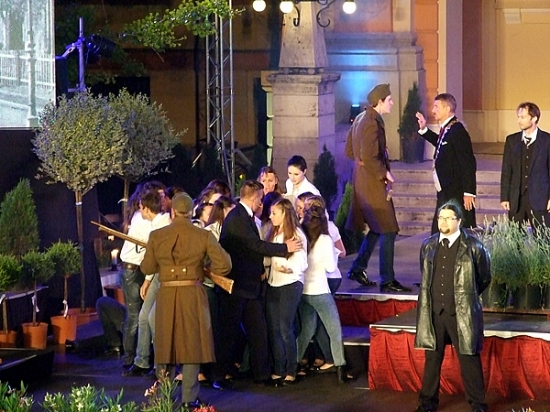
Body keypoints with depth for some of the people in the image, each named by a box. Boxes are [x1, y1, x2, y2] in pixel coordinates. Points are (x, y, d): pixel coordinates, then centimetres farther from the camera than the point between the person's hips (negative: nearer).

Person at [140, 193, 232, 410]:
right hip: (193, 295, -1)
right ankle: (189, 398, 5)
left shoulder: (156, 236, -3)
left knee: (166, 344, 12)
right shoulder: (203, 236, -6)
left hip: (166, 295, 1)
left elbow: (147, 268, 4)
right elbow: (224, 264, -7)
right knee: (192, 344, 6)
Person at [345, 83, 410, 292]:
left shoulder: (361, 119, 10)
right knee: (388, 231, -5)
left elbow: (350, 151, 17)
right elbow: (368, 158, -27)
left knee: (376, 228, 20)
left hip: (362, 181, 10)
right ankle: (387, 281, -3)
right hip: (373, 183, -10)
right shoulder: (372, 123, -20)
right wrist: (385, 173, -13)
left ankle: (358, 269, 26)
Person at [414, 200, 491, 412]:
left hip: (461, 313, -4)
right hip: (434, 312, 4)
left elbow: (484, 278, 6)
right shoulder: (428, 245, 7)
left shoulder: (473, 247, -6)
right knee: (432, 357, 10)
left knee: (468, 359, 1)